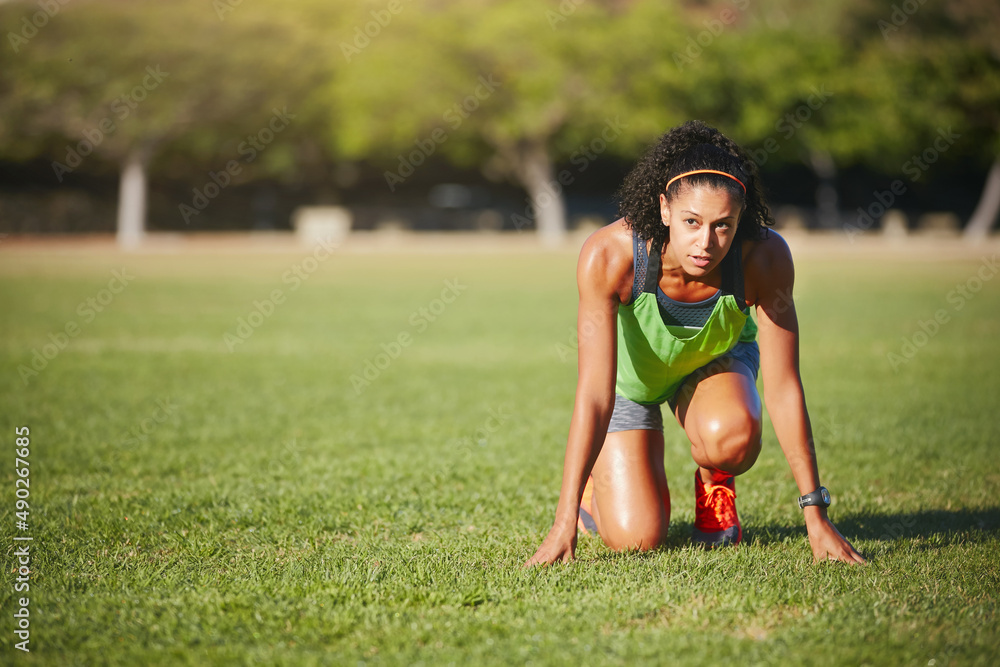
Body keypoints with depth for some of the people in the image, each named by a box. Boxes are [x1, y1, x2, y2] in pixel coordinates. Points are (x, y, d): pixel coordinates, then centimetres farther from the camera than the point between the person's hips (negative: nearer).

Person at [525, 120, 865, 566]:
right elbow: (594, 394, -36)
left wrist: (815, 516, -25)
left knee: (733, 435, -35)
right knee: (636, 538, -14)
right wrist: (564, 523, -39)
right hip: (629, 373, -1)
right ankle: (602, 477, 22)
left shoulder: (765, 258, -34)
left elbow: (783, 388, -26)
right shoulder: (609, 256, -38)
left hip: (715, 361, 1)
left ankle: (715, 482, 3)